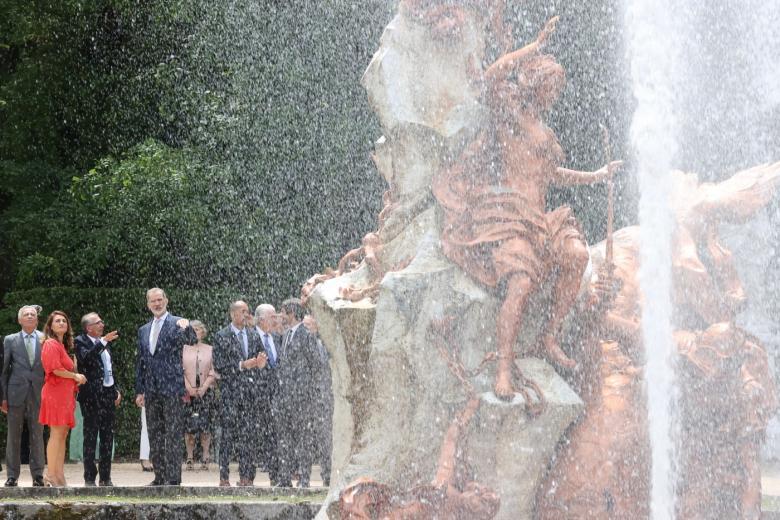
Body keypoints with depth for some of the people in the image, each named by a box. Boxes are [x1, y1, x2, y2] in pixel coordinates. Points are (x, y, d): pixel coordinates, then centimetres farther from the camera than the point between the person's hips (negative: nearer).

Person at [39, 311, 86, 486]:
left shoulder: (63, 346, 22)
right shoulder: (51, 344, -8)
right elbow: (55, 369, -17)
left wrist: (76, 377, 7)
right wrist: (75, 376, -7)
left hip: (65, 393, 10)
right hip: (55, 392, -10)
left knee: (63, 435, 6)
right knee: (56, 434, -11)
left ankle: (59, 475, 6)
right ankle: (52, 474, -11)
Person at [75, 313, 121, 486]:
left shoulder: (104, 343, 16)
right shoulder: (81, 342, -5)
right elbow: (85, 357, -25)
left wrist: (116, 390, 16)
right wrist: (103, 342, -26)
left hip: (108, 394, 7)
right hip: (92, 395, -7)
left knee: (108, 437, 8)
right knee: (90, 437, -3)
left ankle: (105, 477, 14)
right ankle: (89, 477, 0)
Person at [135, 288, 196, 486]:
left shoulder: (177, 324, -1)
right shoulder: (144, 331, 17)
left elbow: (192, 341, -17)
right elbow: (140, 363, 19)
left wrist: (186, 328, -38)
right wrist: (139, 391, 14)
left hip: (172, 388, -6)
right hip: (151, 391, 6)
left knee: (173, 436, -7)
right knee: (155, 436, 8)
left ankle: (173, 479, -7)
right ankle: (160, 477, 14)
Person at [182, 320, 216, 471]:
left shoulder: (209, 350, 9)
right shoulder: (183, 349, 7)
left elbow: (213, 372, 5)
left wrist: (204, 387, -8)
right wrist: (189, 388, -8)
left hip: (206, 391, 0)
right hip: (188, 392, 0)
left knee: (205, 424, -5)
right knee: (189, 425, -7)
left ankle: (205, 458, 0)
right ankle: (190, 459, -3)